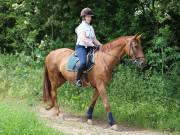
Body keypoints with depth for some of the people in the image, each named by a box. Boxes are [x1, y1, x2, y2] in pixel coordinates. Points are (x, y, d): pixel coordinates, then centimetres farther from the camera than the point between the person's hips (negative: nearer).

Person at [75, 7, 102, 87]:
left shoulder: (91, 27, 19)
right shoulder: (81, 27, -5)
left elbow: (94, 39, 21)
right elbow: (83, 39, -18)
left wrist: (101, 45, 5)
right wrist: (93, 45, -29)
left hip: (89, 48, 8)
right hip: (81, 47, -8)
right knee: (84, 62, -34)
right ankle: (77, 79, -19)